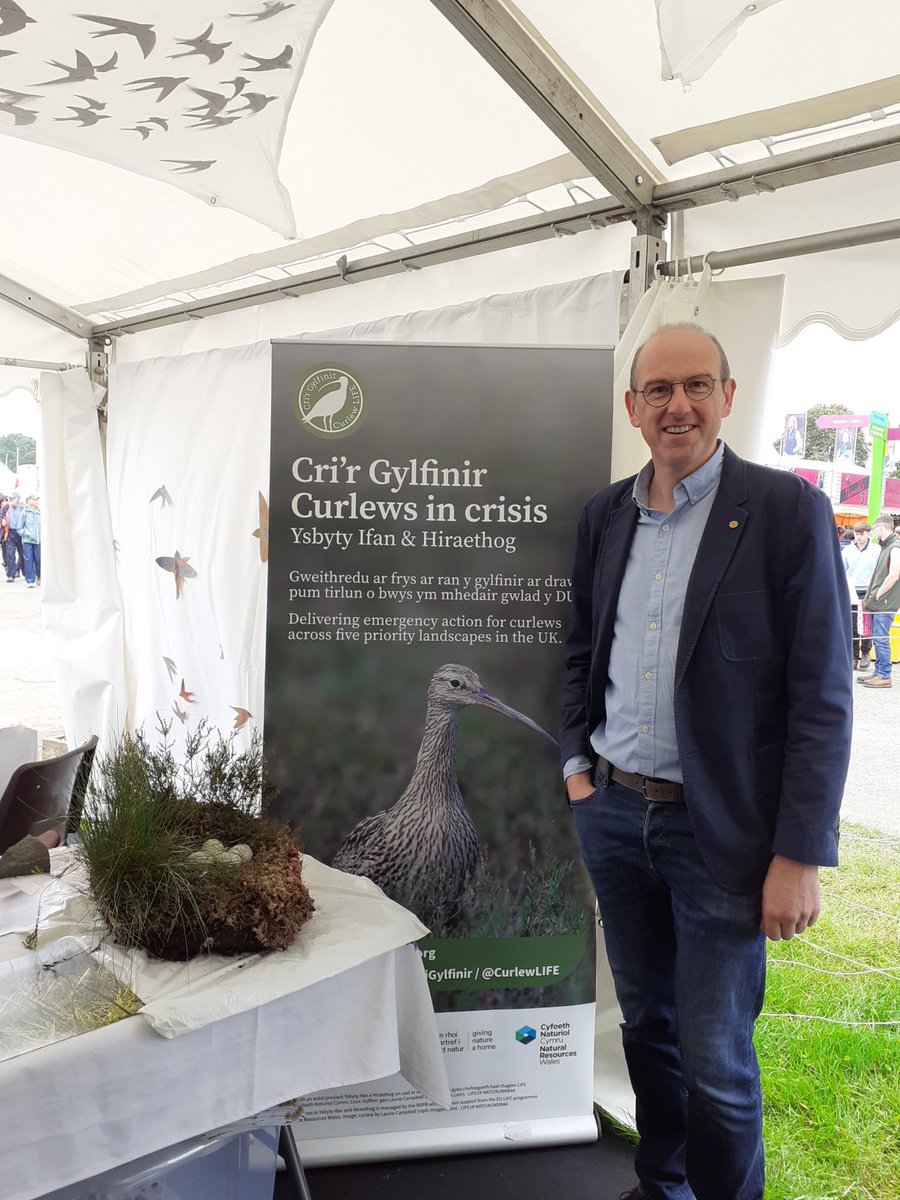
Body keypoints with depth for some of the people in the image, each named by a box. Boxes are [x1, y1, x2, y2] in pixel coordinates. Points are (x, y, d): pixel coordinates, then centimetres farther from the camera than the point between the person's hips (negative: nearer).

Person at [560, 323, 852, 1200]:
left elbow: (821, 695, -11)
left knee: (714, 1061, 7)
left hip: (720, 831, -4)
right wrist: (575, 763, 6)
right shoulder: (605, 514, 6)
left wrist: (799, 855, -13)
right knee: (645, 1023, 20)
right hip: (611, 812, 5)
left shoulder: (787, 509, -9)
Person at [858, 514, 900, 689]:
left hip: (885, 603, -9)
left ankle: (884, 677, 0)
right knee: (877, 639, 13)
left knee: (881, 639, -6)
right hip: (877, 602, 9)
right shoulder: (885, 547, 16)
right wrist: (871, 597, 12)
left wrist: (876, 595, -13)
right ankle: (878, 672, 21)